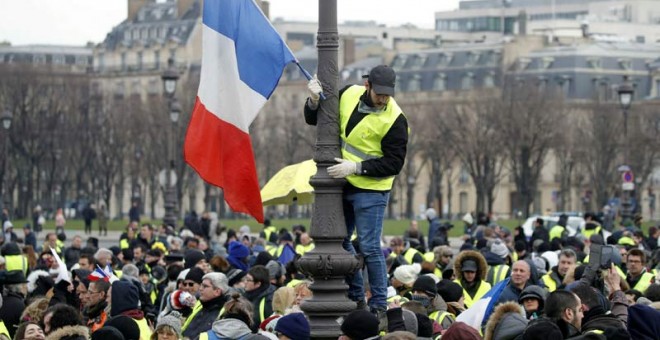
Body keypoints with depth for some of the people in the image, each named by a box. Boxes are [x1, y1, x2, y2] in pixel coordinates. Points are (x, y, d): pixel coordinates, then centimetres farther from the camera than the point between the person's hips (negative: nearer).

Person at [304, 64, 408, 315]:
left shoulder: (395, 120, -18)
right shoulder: (349, 95, -2)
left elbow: (394, 163, -18)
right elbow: (314, 120, 10)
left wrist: (356, 167, -24)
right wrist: (314, 101, -12)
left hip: (371, 189, -7)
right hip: (343, 184, 7)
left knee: (369, 247, -8)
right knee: (339, 241, 14)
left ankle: (379, 305, 3)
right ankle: (356, 298, 26)